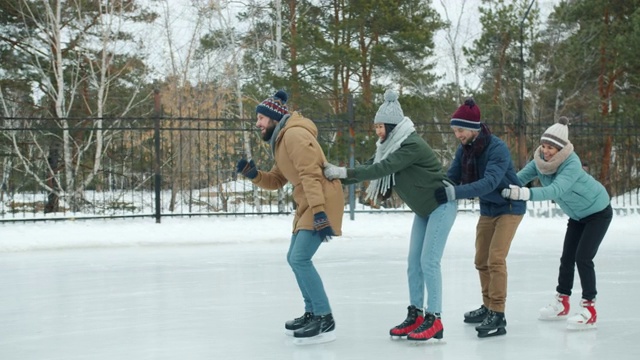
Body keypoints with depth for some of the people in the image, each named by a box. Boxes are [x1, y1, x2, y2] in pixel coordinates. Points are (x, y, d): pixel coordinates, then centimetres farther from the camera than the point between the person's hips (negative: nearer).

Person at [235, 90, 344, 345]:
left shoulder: (294, 134, -14)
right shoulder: (281, 140, 19)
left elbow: (311, 175, -24)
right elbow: (275, 181, 18)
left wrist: (319, 212, -30)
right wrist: (253, 174, 0)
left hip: (322, 202, -11)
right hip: (308, 204, 11)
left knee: (300, 259, -16)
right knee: (295, 258, 16)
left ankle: (325, 321, -14)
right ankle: (312, 314, 27)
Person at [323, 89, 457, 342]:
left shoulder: (412, 145, -26)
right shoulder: (390, 146, 2)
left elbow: (382, 169, -32)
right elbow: (370, 167, -2)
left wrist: (345, 172, -32)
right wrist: (338, 177, -13)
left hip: (440, 205, -9)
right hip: (423, 209, 9)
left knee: (428, 262, -13)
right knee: (413, 263, 6)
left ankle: (434, 321, -10)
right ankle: (416, 315, 11)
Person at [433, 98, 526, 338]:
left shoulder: (497, 148, -29)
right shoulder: (463, 149, -8)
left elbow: (490, 182, -42)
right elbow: (451, 177, -8)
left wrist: (455, 192, -51)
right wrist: (435, 189, -28)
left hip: (509, 207, -8)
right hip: (487, 209, 8)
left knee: (495, 259, -17)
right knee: (481, 261, 13)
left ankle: (498, 317, -15)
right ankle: (488, 307, 29)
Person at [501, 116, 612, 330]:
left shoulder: (572, 164, -35)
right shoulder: (541, 161, -15)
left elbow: (555, 190, -49)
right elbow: (519, 177, -22)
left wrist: (525, 193, -59)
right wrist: (506, 188, -42)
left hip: (598, 212, -7)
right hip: (577, 215, 8)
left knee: (583, 258, -15)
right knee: (567, 258, 11)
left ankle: (589, 310, -9)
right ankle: (561, 304, 26)